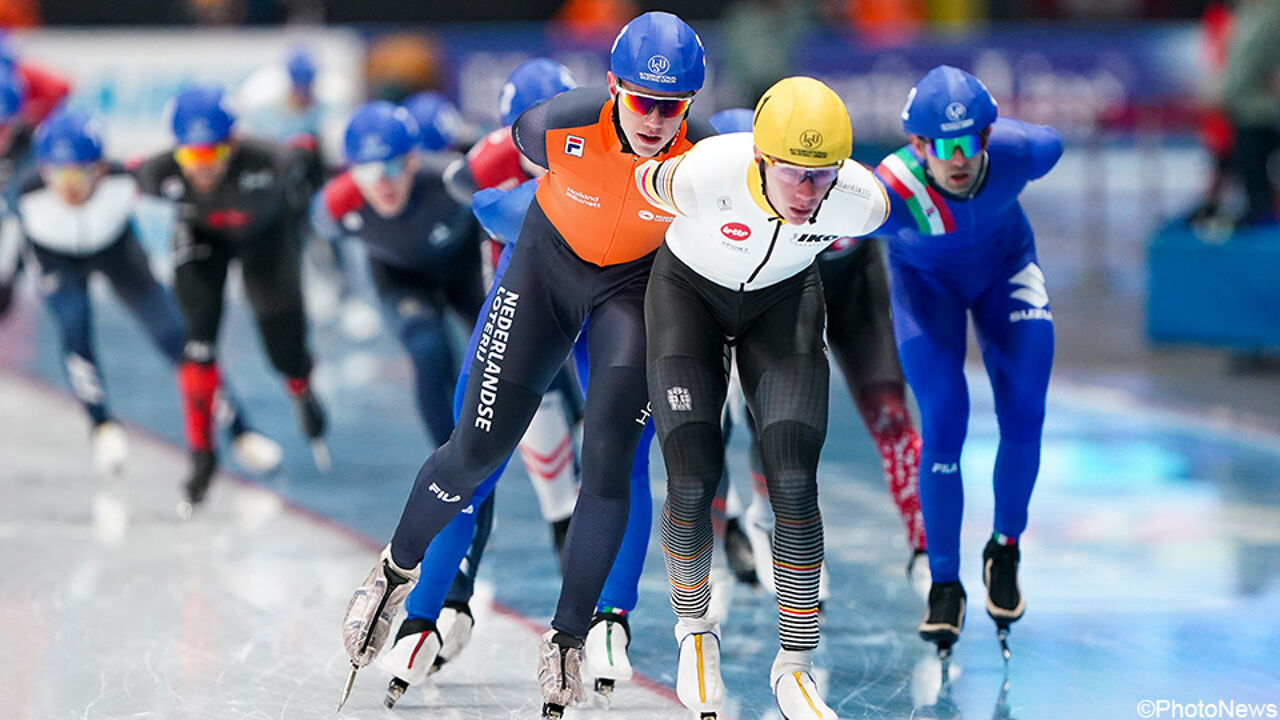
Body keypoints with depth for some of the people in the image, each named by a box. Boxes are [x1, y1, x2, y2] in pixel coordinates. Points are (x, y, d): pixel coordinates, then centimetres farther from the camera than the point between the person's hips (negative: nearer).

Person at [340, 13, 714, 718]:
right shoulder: (562, 125, -31)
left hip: (637, 283, 0)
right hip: (550, 262, 0)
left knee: (608, 459, -13)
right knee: (478, 450, 2)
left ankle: (566, 640, 1)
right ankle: (396, 572, 29)